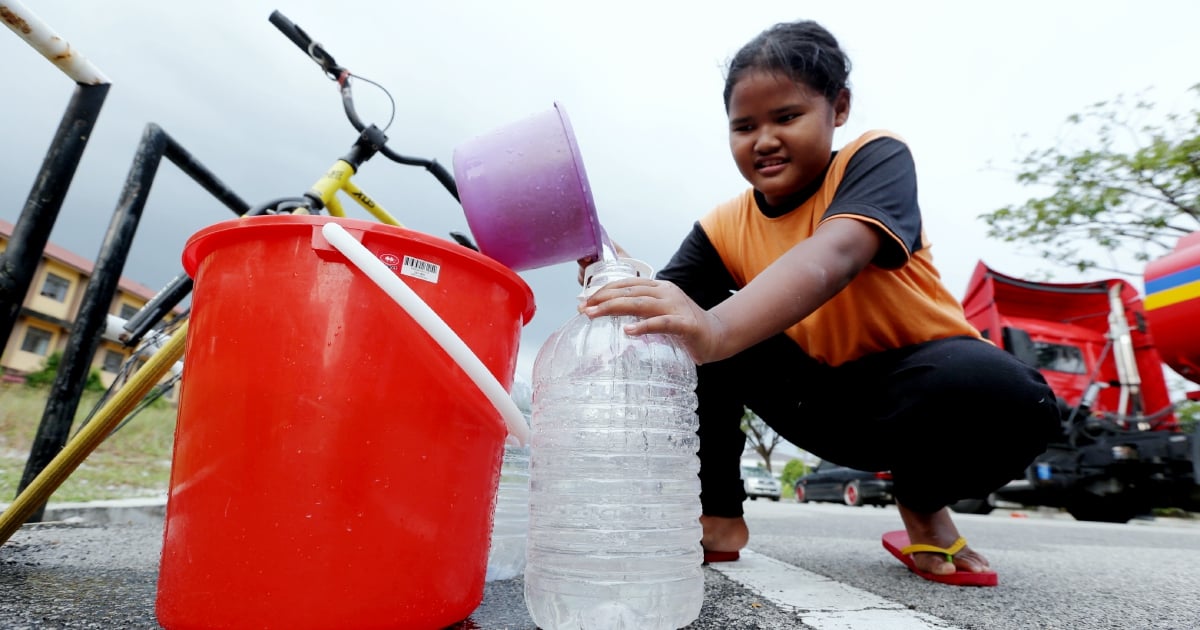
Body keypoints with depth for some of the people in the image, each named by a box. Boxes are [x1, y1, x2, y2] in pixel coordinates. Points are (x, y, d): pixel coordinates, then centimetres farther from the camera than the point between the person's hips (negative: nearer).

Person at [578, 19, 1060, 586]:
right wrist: (620, 290, -38)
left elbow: (834, 256, -38)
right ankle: (717, 517, -4)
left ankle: (923, 505, -1)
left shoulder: (876, 157, -15)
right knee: (691, 342, -16)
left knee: (1007, 397, -36)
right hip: (824, 399, 3)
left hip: (919, 389, -2)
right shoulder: (722, 229, -4)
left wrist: (718, 329, -57)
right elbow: (663, 319, -14)